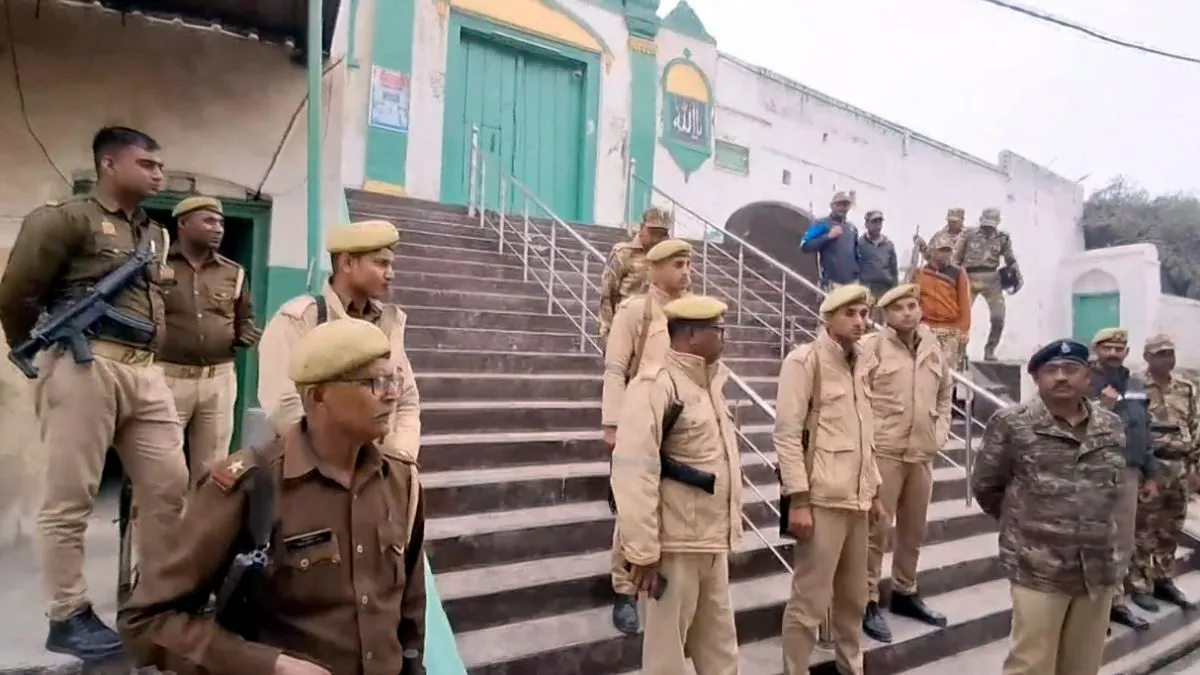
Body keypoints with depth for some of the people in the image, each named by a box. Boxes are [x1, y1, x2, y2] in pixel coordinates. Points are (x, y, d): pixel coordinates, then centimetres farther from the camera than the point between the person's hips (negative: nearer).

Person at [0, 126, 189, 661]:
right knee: (69, 499, 2)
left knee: (169, 486, 7)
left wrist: (147, 353, 13)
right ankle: (67, 618, 14)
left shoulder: (155, 235, 19)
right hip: (84, 367, -7)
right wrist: (44, 353, 9)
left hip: (144, 371, 7)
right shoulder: (65, 219, -2)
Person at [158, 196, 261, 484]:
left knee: (212, 468, 11)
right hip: (167, 375, -3)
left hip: (220, 378, 3)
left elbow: (245, 320, 18)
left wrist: (247, 335, -3)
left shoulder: (234, 273, 12)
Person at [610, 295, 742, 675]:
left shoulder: (710, 381, 10)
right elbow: (634, 470, -24)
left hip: (713, 542, 8)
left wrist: (726, 530, 15)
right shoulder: (656, 385, -18)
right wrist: (643, 551, -23)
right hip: (677, 543, -8)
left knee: (718, 644, 22)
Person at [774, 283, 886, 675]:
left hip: (856, 499, 8)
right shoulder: (804, 360, -9)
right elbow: (787, 433, -15)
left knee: (853, 597, 19)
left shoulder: (859, 364, 14)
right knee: (809, 601, -1)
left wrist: (874, 491, 18)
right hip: (821, 499, -8)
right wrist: (798, 500, -19)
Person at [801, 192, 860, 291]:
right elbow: (805, 246, -10)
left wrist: (859, 273, 18)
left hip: (853, 281, 6)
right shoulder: (820, 224, 1)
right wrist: (828, 236, -15)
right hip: (831, 282, -6)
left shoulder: (852, 227, 20)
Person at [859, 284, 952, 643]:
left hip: (922, 453, 6)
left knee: (913, 529, 16)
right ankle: (869, 601, 11)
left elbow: (945, 396, 20)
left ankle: (905, 593, 34)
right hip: (883, 451, -6)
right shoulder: (871, 346, -7)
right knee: (877, 528, -1)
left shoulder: (934, 349, 10)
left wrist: (939, 435, 10)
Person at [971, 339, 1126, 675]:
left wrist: (1095, 526, 16)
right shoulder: (1012, 423, -8)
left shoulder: (1113, 426, 7)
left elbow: (1114, 485, 20)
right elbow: (985, 486, 0)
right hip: (1038, 569, -4)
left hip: (1099, 568, 5)